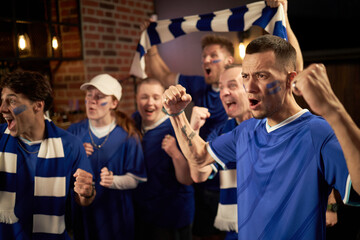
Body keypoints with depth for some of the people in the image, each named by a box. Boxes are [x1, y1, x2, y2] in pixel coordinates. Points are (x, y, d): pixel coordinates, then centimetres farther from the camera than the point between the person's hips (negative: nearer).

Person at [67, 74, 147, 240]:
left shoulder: (127, 135, -9)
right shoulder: (74, 131, -1)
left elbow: (136, 179, -8)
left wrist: (114, 181, -26)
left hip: (115, 213, -2)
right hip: (81, 212, 2)